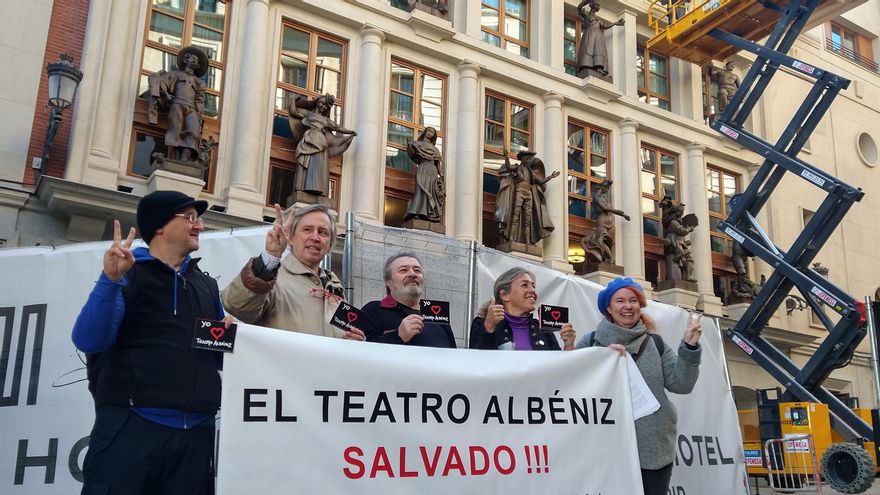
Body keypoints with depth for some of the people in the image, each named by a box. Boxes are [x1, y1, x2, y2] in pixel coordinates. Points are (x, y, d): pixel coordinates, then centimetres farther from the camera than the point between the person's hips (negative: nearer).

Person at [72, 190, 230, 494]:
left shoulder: (206, 285, 18)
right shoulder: (128, 275, 2)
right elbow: (88, 341, -11)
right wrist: (110, 280, -23)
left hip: (196, 432, 5)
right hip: (131, 425, -5)